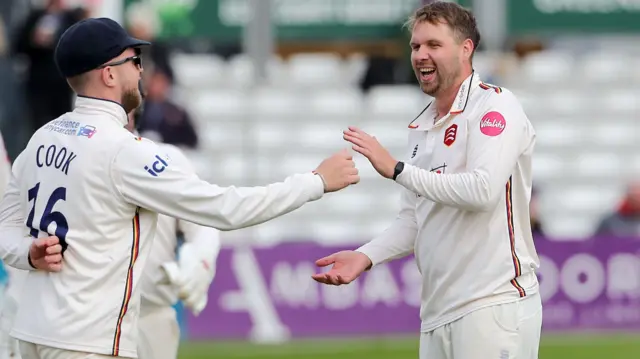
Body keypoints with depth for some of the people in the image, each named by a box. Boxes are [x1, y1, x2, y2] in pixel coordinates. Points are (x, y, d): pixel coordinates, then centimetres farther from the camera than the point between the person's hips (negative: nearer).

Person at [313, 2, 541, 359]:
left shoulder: (494, 106, -5)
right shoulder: (422, 127, 19)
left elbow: (483, 190, -20)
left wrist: (397, 169, -16)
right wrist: (366, 257, 3)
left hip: (493, 304, -8)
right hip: (438, 313, 8)